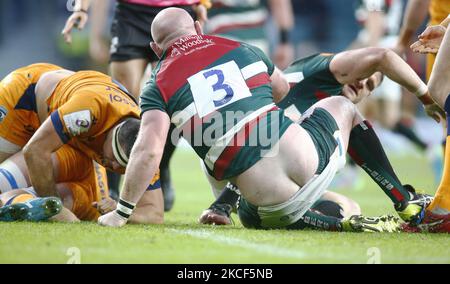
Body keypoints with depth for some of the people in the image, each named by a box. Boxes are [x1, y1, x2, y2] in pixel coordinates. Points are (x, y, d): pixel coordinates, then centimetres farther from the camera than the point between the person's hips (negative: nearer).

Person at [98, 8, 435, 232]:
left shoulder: (159, 87, 3)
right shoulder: (242, 49, 13)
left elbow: (149, 151, -11)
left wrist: (121, 212, -3)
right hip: (307, 157, 3)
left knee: (249, 215, 36)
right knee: (342, 106, 35)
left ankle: (345, 225, 9)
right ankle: (406, 201, 32)